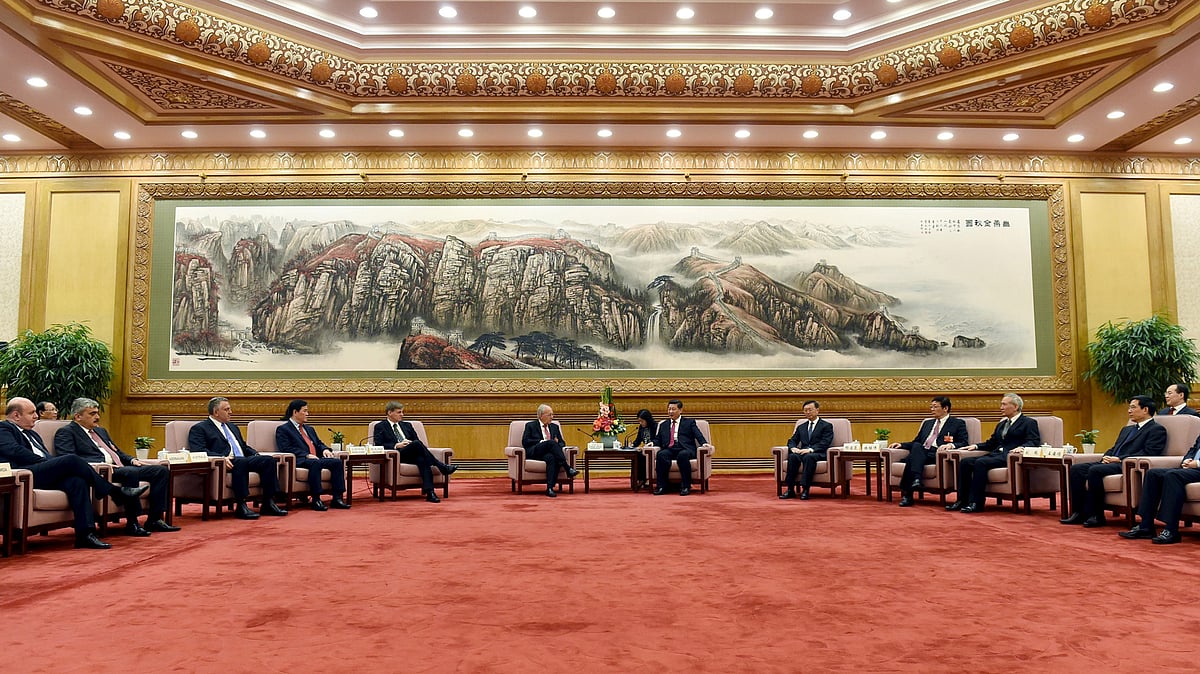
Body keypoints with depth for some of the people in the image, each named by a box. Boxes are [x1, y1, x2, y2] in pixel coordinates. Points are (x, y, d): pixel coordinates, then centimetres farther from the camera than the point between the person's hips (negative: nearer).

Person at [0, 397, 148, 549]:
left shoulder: (31, 433, 33)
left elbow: (47, 456, 23)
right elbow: (15, 451, -10)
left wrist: (52, 462, 0)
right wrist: (46, 461, -13)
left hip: (46, 475, 7)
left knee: (77, 481, -24)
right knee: (71, 459, -25)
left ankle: (85, 534, -32)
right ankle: (116, 493, -19)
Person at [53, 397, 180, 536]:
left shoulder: (101, 431, 30)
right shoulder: (66, 432, 4)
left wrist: (132, 460, 10)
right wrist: (100, 464, -24)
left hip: (121, 468, 9)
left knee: (162, 471, -8)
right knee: (130, 473, -38)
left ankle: (155, 519, -11)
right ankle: (132, 523, -31)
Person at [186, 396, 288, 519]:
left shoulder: (233, 427, 32)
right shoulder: (199, 429, 7)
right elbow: (199, 451, -8)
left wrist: (257, 455, 9)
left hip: (244, 461, 7)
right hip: (225, 464, -7)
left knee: (269, 460, -19)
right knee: (241, 462, -38)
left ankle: (268, 504, -20)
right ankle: (241, 506, -35)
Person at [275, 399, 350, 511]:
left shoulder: (309, 429, 31)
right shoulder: (283, 429, 6)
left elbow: (319, 443, 29)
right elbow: (286, 449, -8)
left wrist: (325, 449, 3)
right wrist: (307, 455, -18)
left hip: (316, 459, 7)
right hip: (300, 461, -7)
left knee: (337, 462, -20)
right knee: (315, 463, -39)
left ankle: (337, 498, -23)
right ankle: (316, 500, -37)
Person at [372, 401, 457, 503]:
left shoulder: (407, 425, 27)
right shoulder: (380, 427, 11)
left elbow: (417, 440, 21)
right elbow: (378, 445, -3)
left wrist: (410, 443, -3)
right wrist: (397, 445, -15)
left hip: (412, 454, 4)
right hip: (396, 455, -4)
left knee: (422, 459, -34)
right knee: (417, 444, -32)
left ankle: (429, 492, -47)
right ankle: (442, 468, -31)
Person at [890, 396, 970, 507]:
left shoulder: (958, 423, 14)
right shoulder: (927, 423, 31)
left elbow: (964, 443, 1)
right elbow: (915, 443, 28)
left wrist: (951, 445, -20)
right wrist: (901, 445, 10)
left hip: (938, 455, -4)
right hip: (920, 453, 4)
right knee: (917, 446, -33)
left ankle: (907, 494, -39)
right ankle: (915, 479, -42)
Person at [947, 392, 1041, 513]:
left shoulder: (1029, 423, 7)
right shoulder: (1001, 424, 29)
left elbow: (1034, 442, -7)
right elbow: (991, 443, 28)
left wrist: (1021, 447, -26)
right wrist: (976, 446, 10)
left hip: (1010, 457, -8)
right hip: (995, 454, 8)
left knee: (980, 462, -32)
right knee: (965, 462, -14)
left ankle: (976, 503, -31)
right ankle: (962, 500, -16)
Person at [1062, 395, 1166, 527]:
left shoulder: (1157, 430, 2)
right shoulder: (1127, 429, 29)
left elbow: (1147, 454, -12)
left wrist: (1119, 459, -16)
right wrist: (1106, 458, 3)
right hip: (1111, 462, 9)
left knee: (1095, 470, -33)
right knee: (1075, 469, -12)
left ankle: (1096, 515, -24)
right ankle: (1079, 513, -13)